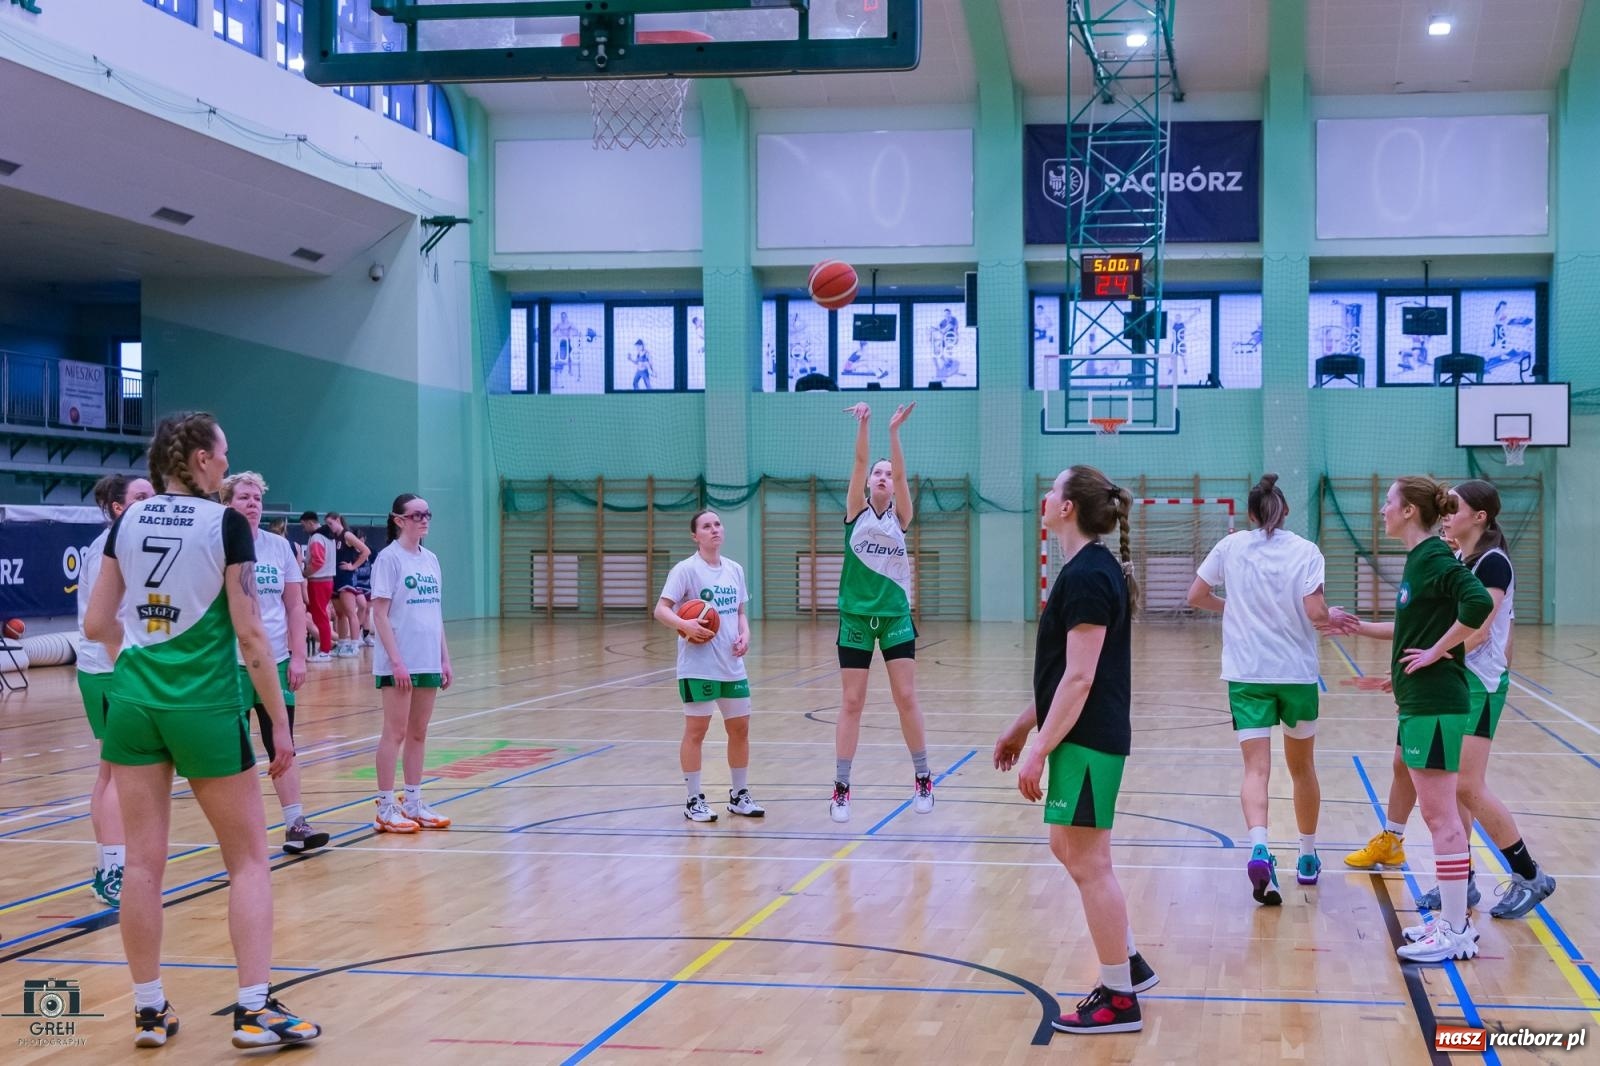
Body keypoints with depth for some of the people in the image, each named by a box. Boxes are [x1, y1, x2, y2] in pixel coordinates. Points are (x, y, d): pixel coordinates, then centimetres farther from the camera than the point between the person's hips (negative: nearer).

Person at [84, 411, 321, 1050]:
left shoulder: (127, 522, 5)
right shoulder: (224, 523, -9)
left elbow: (97, 625, 7)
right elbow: (249, 633, -12)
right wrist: (280, 722, -6)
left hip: (133, 702, 4)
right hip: (204, 707, -4)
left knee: (143, 859, 8)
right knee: (249, 859, 6)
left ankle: (149, 1010, 15)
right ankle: (255, 1009, 1)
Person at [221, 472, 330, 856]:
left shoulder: (279, 546, 6)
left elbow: (295, 606, 8)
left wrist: (298, 656, 1)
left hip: (277, 662, 3)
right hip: (232, 663, -3)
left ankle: (295, 825, 4)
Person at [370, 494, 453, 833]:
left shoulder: (430, 559, 12)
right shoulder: (389, 558, -8)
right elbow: (379, 614, -12)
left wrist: (445, 657, 11)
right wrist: (396, 660, -17)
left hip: (428, 661, 6)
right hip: (398, 662, -6)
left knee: (418, 733, 10)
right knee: (395, 732, -2)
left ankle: (413, 802, 17)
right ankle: (386, 808, 3)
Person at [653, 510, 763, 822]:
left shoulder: (734, 569, 10)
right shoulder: (686, 570, -8)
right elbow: (661, 610, -13)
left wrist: (745, 634, -1)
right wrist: (683, 624, -32)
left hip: (732, 665, 6)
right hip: (697, 666, -6)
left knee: (740, 728, 11)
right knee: (696, 730, -1)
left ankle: (739, 795, 24)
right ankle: (694, 800, 9)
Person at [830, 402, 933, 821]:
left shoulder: (901, 516, 3)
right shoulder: (856, 512, 2)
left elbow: (901, 473, -13)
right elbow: (859, 463, -12)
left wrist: (894, 431, -26)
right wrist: (863, 425, -26)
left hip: (896, 616, 0)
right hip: (856, 616, 0)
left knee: (906, 698, 1)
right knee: (852, 703, 1)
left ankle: (923, 779, 14)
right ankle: (841, 788, 7)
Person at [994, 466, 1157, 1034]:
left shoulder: (1086, 576, -19)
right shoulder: (1095, 569, 12)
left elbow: (1079, 678, -22)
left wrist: (1038, 750, -21)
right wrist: (1023, 726, 22)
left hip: (1087, 741, -10)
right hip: (1090, 737, 10)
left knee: (1088, 862, -2)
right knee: (1070, 848, 20)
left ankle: (1119, 999, 7)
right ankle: (1130, 963, 30)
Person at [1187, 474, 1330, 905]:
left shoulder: (1231, 546, 1)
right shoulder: (1305, 551, -4)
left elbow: (1195, 595, 7)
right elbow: (1315, 613, -13)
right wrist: (1333, 617, 8)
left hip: (1246, 674, 0)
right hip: (1297, 673, 0)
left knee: (1256, 768, -5)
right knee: (1302, 766, 18)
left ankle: (1259, 849, -30)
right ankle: (1308, 859, 30)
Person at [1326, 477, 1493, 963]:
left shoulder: (1435, 558, -15)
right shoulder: (1419, 559, 13)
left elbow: (1479, 603, -30)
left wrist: (1435, 652, -22)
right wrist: (1359, 626, 22)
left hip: (1434, 705, -10)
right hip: (1417, 703, 10)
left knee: (1441, 816, -5)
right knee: (1436, 814, 14)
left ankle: (1455, 932, 1)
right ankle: (1452, 919, 22)